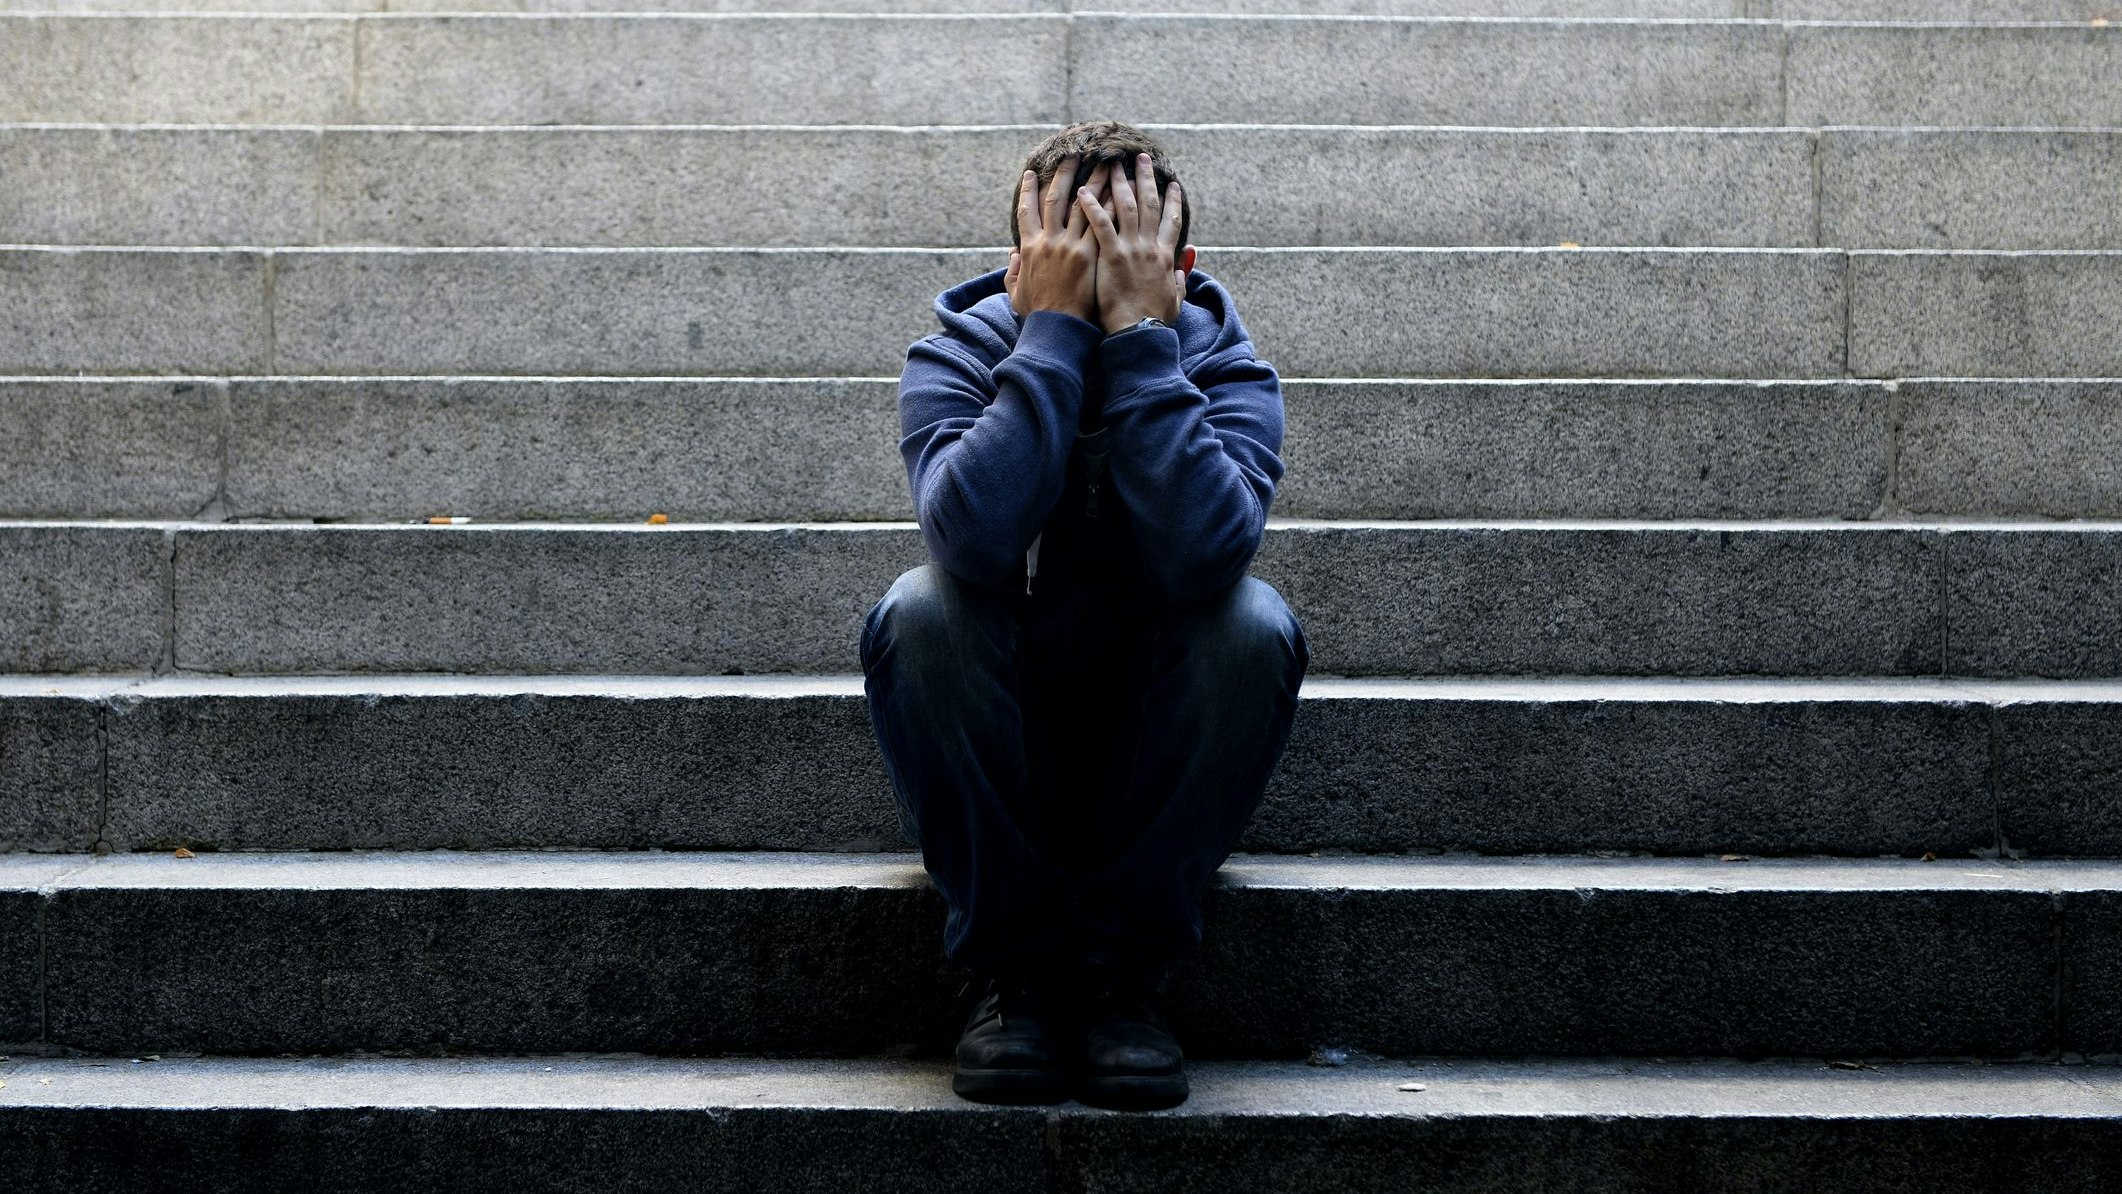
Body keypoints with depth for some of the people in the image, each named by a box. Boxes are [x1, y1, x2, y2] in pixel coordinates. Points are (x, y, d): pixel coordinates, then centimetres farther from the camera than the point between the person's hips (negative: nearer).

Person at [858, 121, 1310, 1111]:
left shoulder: (1227, 370, -9)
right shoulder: (955, 360, -11)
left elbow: (1203, 554, -32)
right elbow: (976, 538, -34)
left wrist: (1139, 335, -30)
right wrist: (1054, 332, -29)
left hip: (1159, 766, 1)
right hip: (988, 781, 0)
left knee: (1255, 623, -28)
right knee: (920, 612, -29)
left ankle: (1125, 967, -17)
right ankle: (1012, 964, -17)